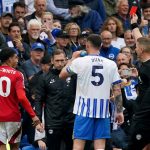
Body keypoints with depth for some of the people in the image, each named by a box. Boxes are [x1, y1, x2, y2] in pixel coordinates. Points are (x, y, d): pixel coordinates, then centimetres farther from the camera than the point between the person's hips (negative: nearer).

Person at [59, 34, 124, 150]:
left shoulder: (79, 61, -5)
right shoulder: (111, 64, 2)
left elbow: (62, 75, 10)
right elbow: (117, 90, 2)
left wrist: (73, 58, 22)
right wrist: (120, 111, 8)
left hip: (85, 109, -2)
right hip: (103, 110, 2)